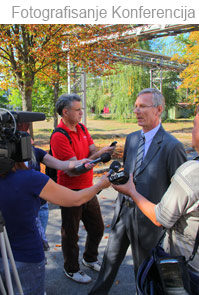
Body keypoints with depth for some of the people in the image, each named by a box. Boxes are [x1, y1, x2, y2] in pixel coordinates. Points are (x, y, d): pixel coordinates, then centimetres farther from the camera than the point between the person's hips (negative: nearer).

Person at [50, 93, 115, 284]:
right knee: (71, 233, 11)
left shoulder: (82, 128, 5)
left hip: (88, 188, 8)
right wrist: (98, 155, -28)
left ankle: (90, 259, 45)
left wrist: (103, 151, -20)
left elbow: (92, 151, 1)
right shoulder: (59, 137, -20)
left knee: (97, 227, 19)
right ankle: (71, 269, 35)